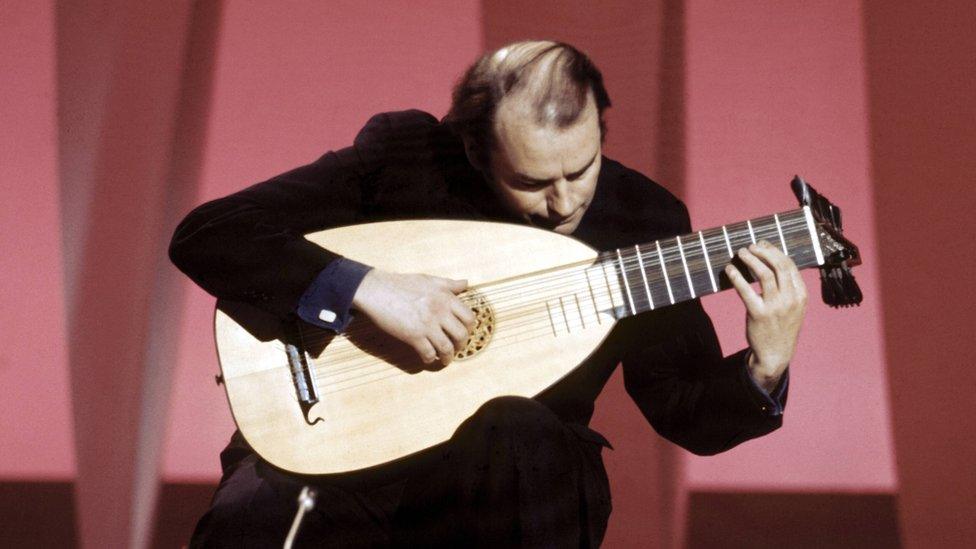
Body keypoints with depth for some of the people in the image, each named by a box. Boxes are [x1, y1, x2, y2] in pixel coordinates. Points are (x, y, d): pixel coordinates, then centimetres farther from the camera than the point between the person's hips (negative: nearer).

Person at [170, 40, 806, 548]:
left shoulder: (646, 221, -2)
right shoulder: (398, 155, -9)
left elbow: (688, 416, 4)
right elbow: (205, 235, -13)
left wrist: (765, 369, -18)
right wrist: (366, 286, -25)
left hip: (513, 481, 2)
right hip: (339, 453, -1)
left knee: (519, 430, -35)